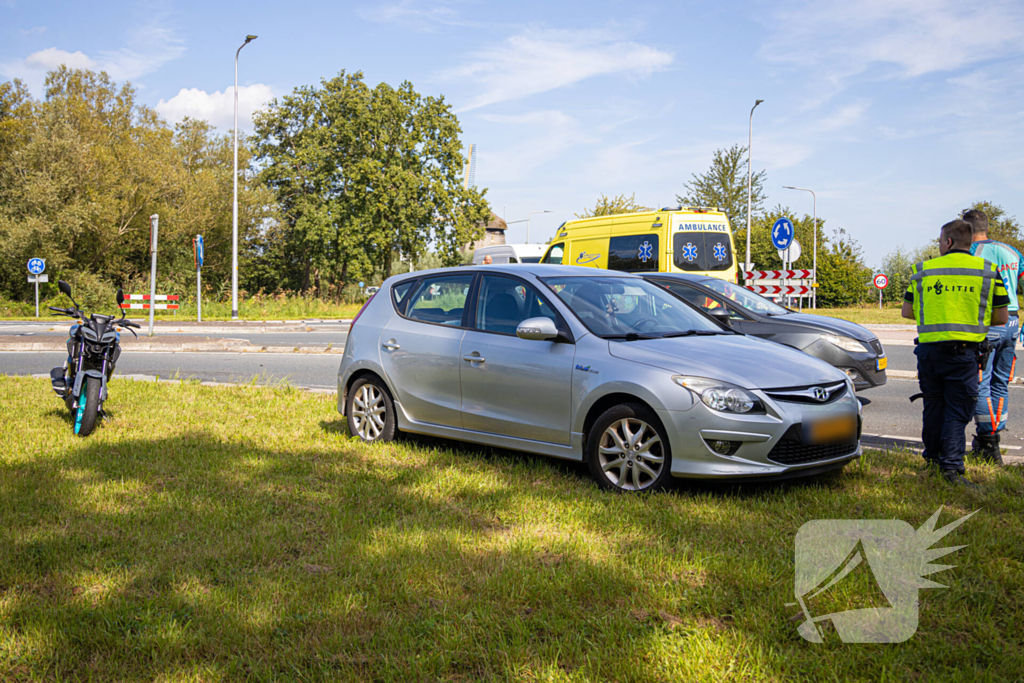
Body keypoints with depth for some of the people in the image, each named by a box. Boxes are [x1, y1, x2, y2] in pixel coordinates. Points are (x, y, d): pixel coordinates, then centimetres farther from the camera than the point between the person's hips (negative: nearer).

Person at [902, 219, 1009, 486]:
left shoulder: (922, 270, 6)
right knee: (957, 411, 1)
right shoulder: (987, 271, 2)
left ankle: (932, 457, 28)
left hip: (929, 349, 2)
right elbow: (1001, 317, 4)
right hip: (964, 351, -2)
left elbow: (906, 311, 11)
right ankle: (952, 466, -7)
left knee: (933, 406, 16)